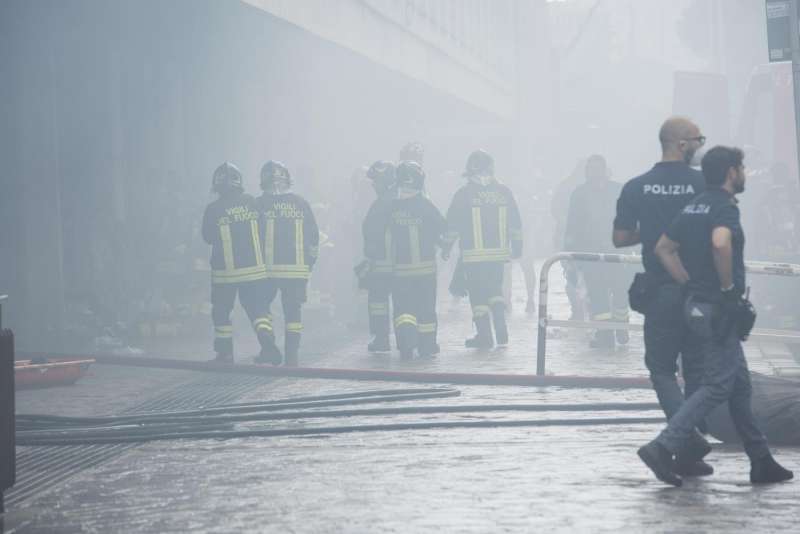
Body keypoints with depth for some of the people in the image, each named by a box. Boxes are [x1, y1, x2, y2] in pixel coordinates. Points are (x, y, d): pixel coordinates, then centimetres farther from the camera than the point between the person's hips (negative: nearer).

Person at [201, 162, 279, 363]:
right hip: (254, 269, 2)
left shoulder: (213, 209, -10)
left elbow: (207, 238, 4)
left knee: (221, 311, 12)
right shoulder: (251, 203, -2)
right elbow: (263, 231, 7)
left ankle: (225, 352, 14)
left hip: (225, 271, -2)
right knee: (258, 308, 8)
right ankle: (267, 342, -13)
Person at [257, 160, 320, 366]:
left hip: (267, 268, -2)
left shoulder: (259, 203, -2)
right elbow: (313, 236, 10)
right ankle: (291, 355, 6)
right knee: (293, 311, 8)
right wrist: (309, 264, 19)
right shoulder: (301, 203, 6)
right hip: (297, 269, 2)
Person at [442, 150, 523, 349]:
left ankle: (484, 336, 4)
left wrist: (446, 247, 7)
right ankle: (501, 331, 6)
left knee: (478, 293, 4)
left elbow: (452, 224, -4)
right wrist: (517, 246, 18)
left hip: (474, 254, -4)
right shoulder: (503, 192, 3)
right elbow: (515, 222, 8)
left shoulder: (464, 193, -7)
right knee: (495, 288, 17)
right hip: (499, 251, 4)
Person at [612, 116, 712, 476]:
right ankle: (689, 455, 13)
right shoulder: (704, 184, -6)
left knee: (662, 368, 8)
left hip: (658, 290, 1)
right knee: (697, 369, 11)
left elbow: (620, 238, 1)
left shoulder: (636, 188, -1)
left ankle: (688, 435, -15)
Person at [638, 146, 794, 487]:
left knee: (740, 385, 14)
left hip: (698, 303, 10)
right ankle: (663, 448, -14)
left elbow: (663, 248, 16)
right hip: (719, 308, -10)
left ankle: (761, 461, 20)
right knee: (717, 387, -8)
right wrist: (728, 286, -22)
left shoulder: (694, 207, 13)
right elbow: (720, 242, -35)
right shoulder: (724, 208, -14)